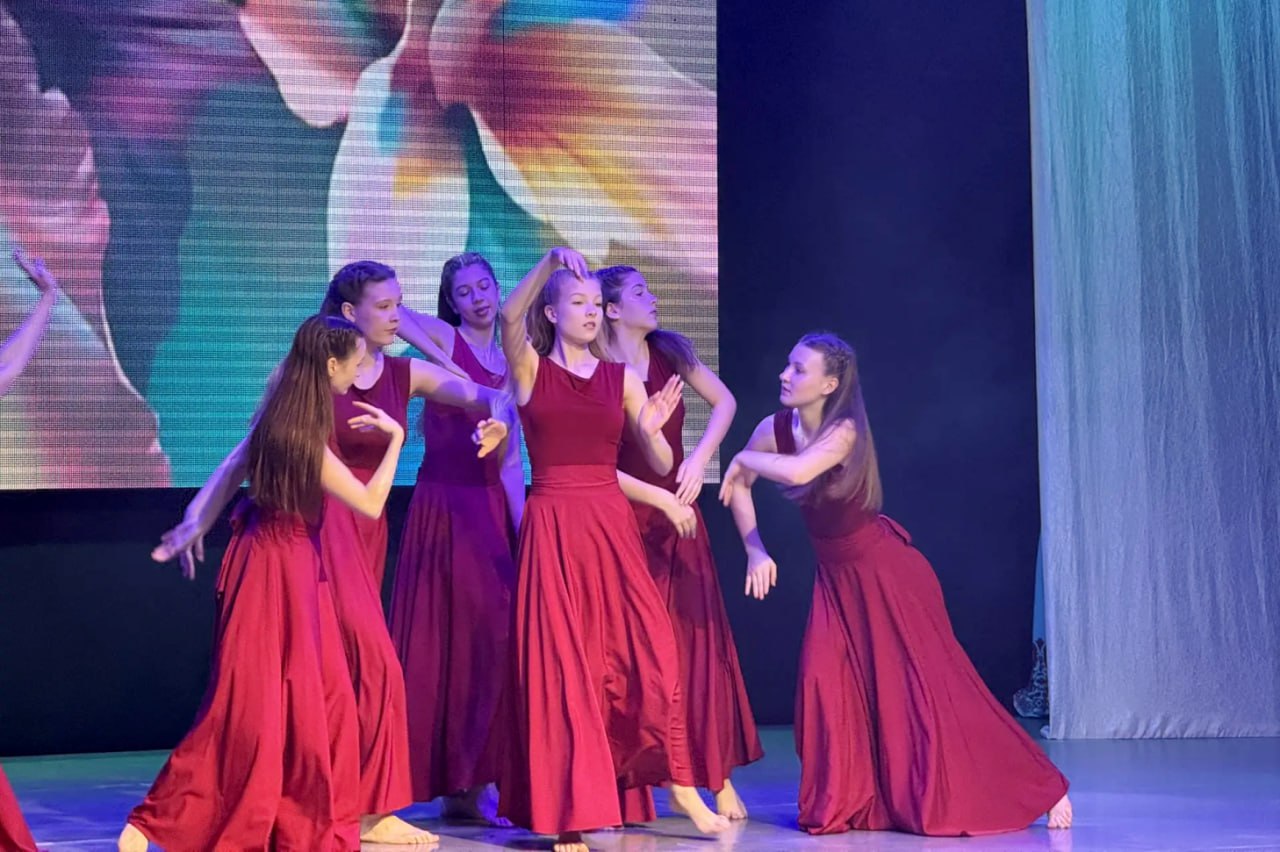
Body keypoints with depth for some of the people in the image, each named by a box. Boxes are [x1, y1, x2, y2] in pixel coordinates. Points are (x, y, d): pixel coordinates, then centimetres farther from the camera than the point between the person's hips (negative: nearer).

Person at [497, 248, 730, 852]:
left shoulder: (622, 378, 10)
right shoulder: (529, 368, 4)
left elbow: (660, 465, 9)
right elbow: (508, 317, -19)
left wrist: (650, 431, -11)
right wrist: (548, 263, -28)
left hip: (612, 524, 3)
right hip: (552, 525, -2)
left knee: (648, 649, -3)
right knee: (561, 663, -1)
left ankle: (680, 786, 9)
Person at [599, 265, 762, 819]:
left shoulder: (670, 352, 3)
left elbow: (725, 402, 11)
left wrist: (700, 457, -4)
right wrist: (662, 500, -15)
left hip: (679, 515, 4)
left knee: (698, 642, 2)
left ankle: (717, 776, 7)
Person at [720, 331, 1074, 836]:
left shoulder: (844, 432, -25)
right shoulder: (775, 429, -7)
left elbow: (797, 472, -43)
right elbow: (737, 485, 6)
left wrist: (743, 460, -25)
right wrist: (755, 551, -6)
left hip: (887, 572, -6)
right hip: (836, 577, 6)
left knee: (927, 685, -3)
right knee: (827, 681, -4)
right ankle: (843, 804, 12)